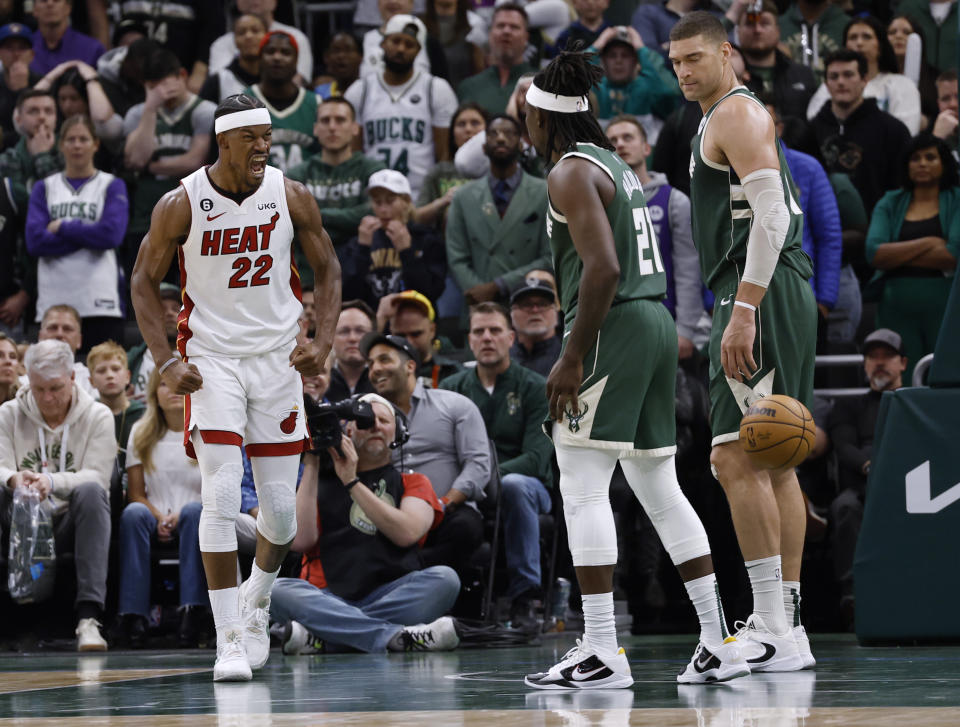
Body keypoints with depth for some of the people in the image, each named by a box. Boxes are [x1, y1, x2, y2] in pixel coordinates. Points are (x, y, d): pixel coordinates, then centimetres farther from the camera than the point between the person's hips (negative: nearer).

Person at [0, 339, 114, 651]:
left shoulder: (97, 417, 3)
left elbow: (97, 478, -11)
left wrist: (53, 481, -31)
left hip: (71, 525, -1)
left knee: (90, 492, -34)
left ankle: (88, 617, -42)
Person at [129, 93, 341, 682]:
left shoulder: (291, 197, -5)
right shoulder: (181, 205, -10)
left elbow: (327, 268, 7)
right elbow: (145, 281, 1)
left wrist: (323, 341, -7)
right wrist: (167, 361, -9)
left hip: (278, 359, 2)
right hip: (212, 361, -2)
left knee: (282, 507, 3)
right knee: (222, 496, -15)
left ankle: (258, 594, 36)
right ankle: (231, 641, -9)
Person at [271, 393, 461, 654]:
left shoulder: (411, 482, 19)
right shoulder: (322, 481, 19)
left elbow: (407, 533, -3)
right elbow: (301, 541, 0)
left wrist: (352, 483, -5)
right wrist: (311, 466, 2)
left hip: (391, 596, 0)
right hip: (329, 599, 0)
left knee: (444, 578, -29)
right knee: (278, 590, -30)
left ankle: (320, 635, -35)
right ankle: (396, 636, -41)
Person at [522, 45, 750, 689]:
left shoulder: (571, 173, -9)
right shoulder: (618, 165, 20)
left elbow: (602, 268, -20)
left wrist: (572, 358, -19)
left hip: (612, 326, -9)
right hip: (657, 321, 9)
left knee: (582, 486, -8)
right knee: (659, 486, 12)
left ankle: (602, 654, -13)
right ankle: (720, 645, 11)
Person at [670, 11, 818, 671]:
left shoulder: (737, 114, -8)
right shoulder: (725, 120, 24)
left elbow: (771, 212, -20)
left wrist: (743, 311, -26)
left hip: (761, 294, -11)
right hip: (778, 296, 11)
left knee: (736, 457, -14)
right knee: (773, 462, 11)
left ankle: (772, 629, -16)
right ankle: (788, 626, 13)